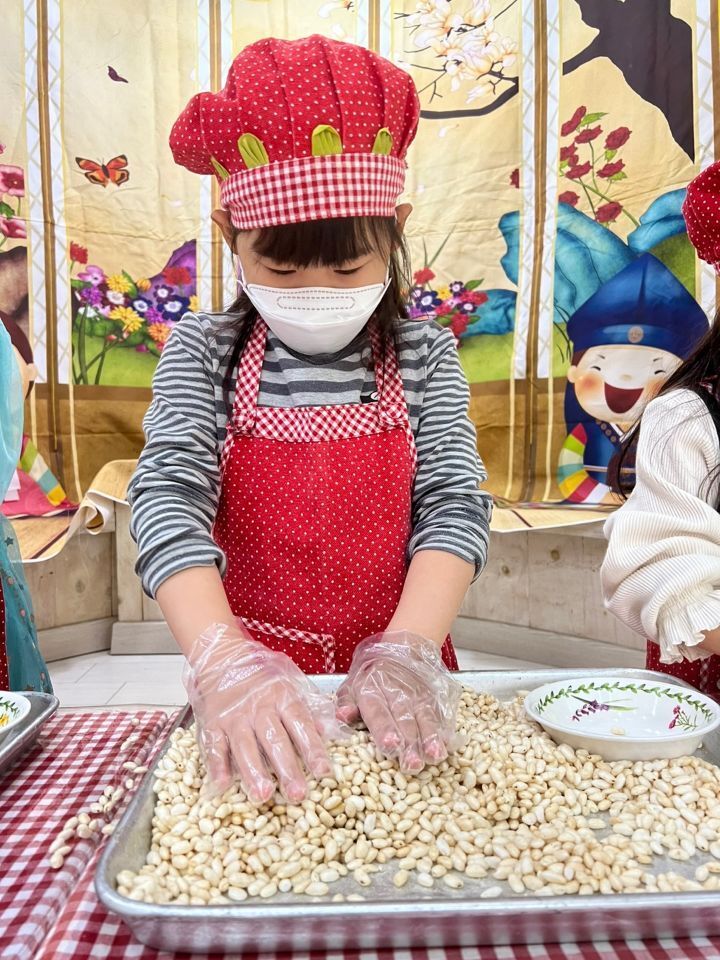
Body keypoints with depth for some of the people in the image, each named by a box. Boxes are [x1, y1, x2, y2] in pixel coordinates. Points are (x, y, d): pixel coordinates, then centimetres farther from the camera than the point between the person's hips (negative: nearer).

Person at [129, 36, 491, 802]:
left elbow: (455, 504, -8)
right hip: (251, 681, 2)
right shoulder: (204, 352, -4)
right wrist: (224, 663, -27)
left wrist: (407, 653, -23)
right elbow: (168, 496, -13)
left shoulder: (425, 358, -2)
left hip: (392, 680, -1)